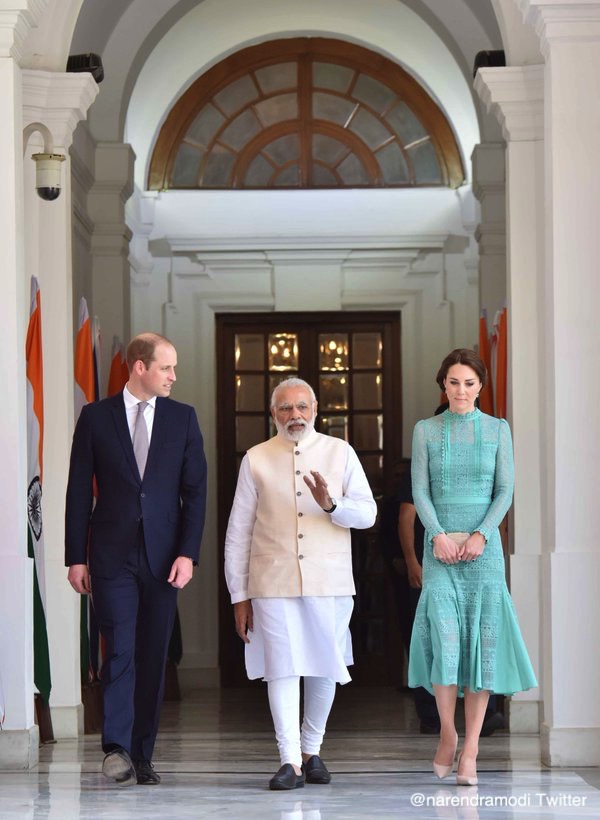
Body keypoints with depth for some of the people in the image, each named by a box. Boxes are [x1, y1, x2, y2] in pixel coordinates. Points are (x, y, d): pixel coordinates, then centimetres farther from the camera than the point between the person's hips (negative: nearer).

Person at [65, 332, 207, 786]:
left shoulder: (183, 417, 7)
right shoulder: (96, 417, 2)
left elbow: (195, 490, 5)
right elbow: (79, 492, 3)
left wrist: (187, 553, -5)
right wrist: (76, 557, -1)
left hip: (163, 556, 2)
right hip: (113, 556, -2)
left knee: (154, 656, 5)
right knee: (120, 650, -12)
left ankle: (141, 755, 12)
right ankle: (117, 748, -13)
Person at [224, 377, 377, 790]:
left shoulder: (341, 453, 8)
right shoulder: (256, 460, 7)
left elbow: (368, 513, 2)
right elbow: (238, 533, 8)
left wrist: (330, 504, -19)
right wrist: (239, 595, 5)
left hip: (329, 581, 1)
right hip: (273, 581, -1)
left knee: (324, 667, 7)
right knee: (282, 667, -8)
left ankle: (312, 750, 25)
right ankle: (290, 762, -8)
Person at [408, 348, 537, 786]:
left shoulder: (498, 430, 6)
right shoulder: (426, 431, 7)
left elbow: (505, 492, 2)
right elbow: (420, 492, 1)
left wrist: (480, 535, -12)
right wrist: (439, 534, -14)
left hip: (483, 546, 0)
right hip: (439, 545, 0)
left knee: (482, 640, -4)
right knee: (443, 637, -14)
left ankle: (470, 751, 0)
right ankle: (447, 735, 5)